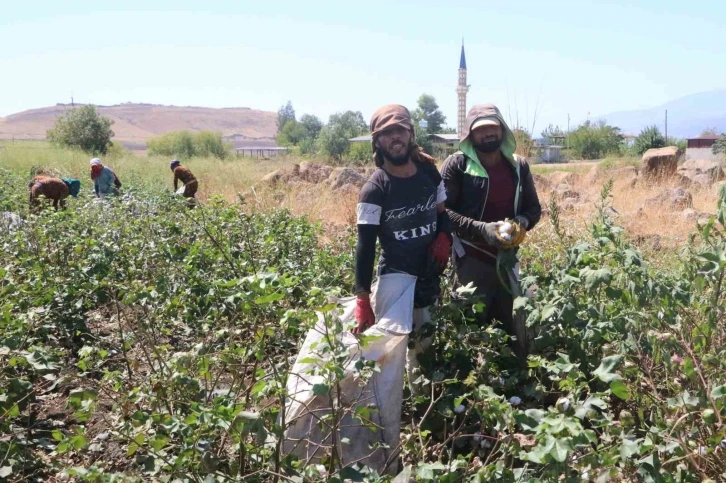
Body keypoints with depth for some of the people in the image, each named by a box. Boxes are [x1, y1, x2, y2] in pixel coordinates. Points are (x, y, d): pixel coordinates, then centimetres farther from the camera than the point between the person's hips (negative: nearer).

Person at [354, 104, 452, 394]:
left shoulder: (429, 172, 2)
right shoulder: (374, 190, -13)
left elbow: (442, 214, 15)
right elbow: (366, 246, -17)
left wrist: (444, 239, -8)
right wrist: (363, 299, -24)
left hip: (431, 278, 5)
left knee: (433, 346, 12)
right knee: (417, 349, -4)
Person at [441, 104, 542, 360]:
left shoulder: (519, 165, 6)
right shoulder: (457, 164, -9)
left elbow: (534, 208, 13)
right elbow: (442, 210, -13)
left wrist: (522, 222, -11)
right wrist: (482, 229, -23)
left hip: (507, 260, 5)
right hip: (471, 262, -5)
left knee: (516, 333, 15)